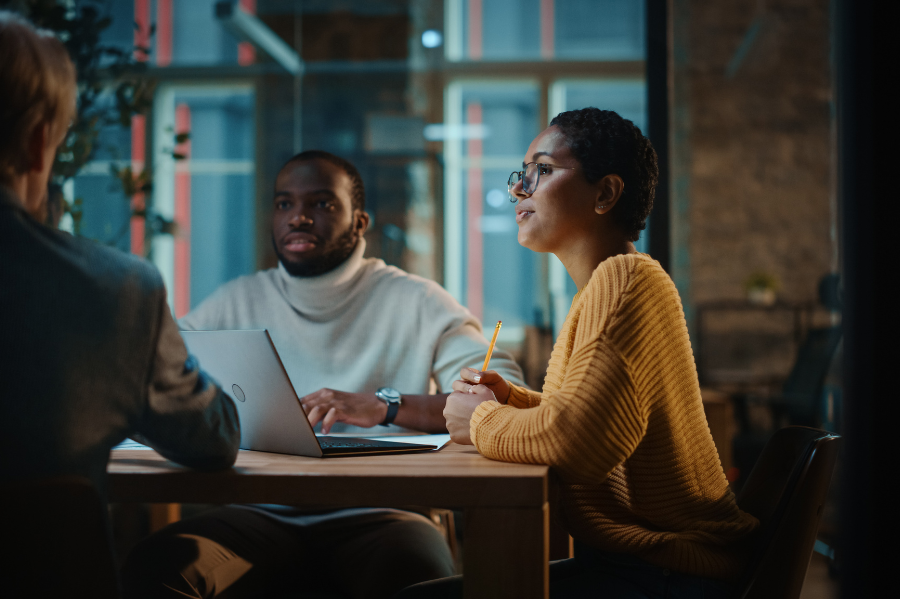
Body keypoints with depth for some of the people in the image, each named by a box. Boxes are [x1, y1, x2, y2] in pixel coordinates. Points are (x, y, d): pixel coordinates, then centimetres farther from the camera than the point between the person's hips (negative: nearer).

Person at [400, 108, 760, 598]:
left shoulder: (627, 280, -18)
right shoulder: (606, 284, 16)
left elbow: (574, 439, -31)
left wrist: (484, 420, -12)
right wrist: (510, 399, 8)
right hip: (625, 558, 10)